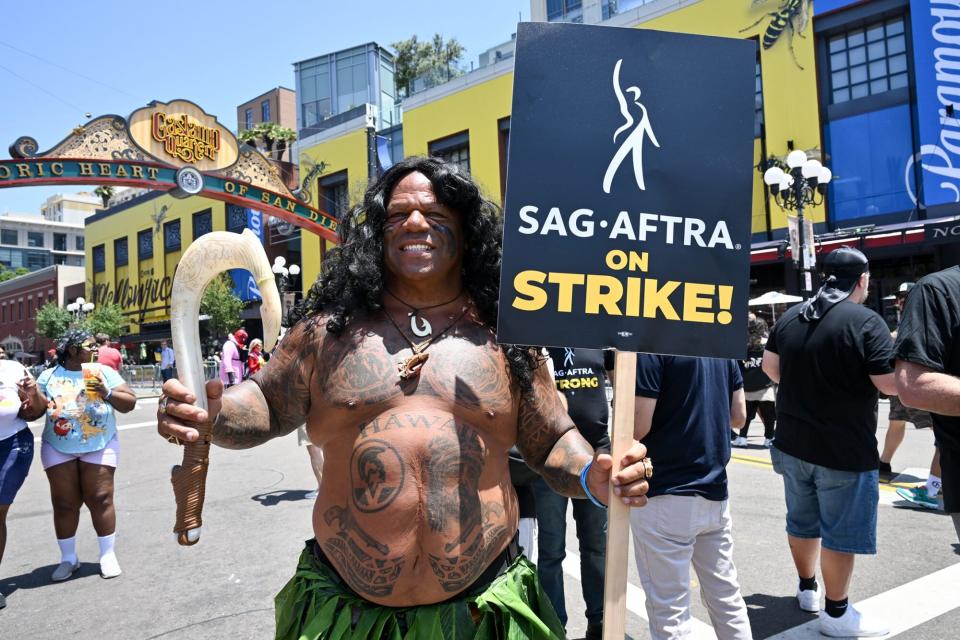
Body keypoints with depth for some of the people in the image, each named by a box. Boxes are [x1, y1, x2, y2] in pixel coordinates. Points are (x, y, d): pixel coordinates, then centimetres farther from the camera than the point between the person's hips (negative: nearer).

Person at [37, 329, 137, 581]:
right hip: (58, 448, 1)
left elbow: (129, 403, -1)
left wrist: (107, 393, -17)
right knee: (64, 503, 7)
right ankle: (68, 558, 22)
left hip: (100, 446, -1)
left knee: (100, 499, 0)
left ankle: (108, 555, 11)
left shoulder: (104, 372, 1)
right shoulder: (48, 376, 4)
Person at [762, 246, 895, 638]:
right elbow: (892, 385, -16)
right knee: (841, 531, 7)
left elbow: (771, 367, 11)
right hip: (845, 449, -6)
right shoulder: (867, 322, -15)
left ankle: (807, 589, 36)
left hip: (793, 441, 6)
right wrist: (896, 353, 3)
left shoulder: (790, 317, 4)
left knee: (802, 519, 19)